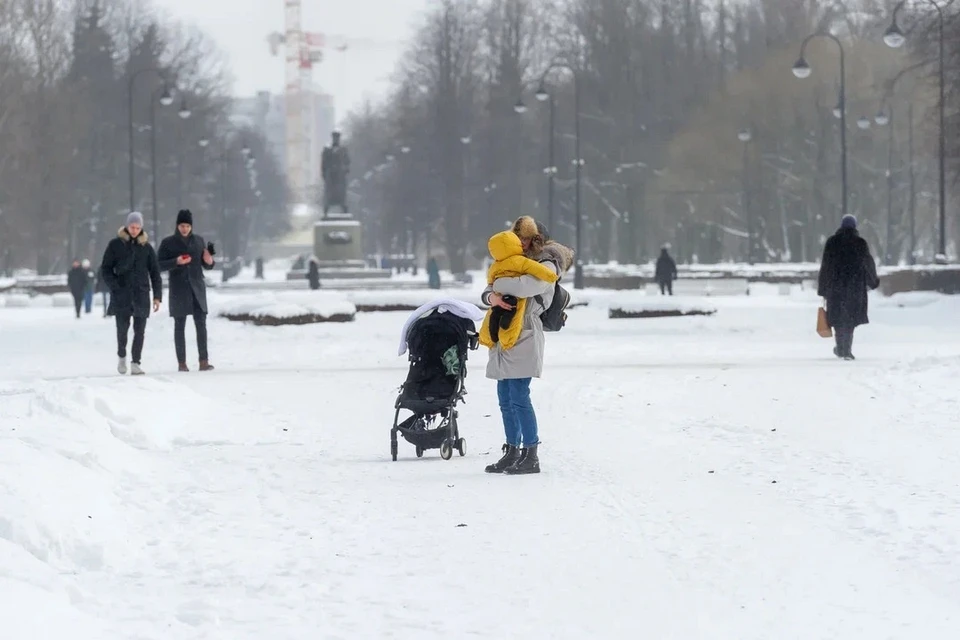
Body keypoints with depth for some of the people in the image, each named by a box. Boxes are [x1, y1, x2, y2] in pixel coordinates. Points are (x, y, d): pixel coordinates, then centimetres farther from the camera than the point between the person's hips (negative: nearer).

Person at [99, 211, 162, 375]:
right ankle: (121, 356, 21)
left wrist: (157, 296, 1)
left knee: (139, 330, -3)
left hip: (141, 294, 1)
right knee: (122, 327, -3)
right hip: (122, 295, -1)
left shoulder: (146, 247, 7)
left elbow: (155, 273, 8)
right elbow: (105, 269, 4)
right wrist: (114, 287, -10)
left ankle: (135, 362, 3)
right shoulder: (115, 245, 2)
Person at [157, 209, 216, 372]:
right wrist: (176, 262, -17)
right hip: (178, 290, -2)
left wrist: (209, 259, -9)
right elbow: (159, 265, -3)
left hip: (197, 288, 2)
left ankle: (204, 361, -7)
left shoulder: (198, 241, 9)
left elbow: (207, 266, 14)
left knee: (201, 324, -6)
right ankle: (181, 363, 3)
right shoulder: (168, 242, 1)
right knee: (180, 326, 1)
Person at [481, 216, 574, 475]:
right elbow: (487, 291, 16)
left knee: (519, 397, -13)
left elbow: (526, 286, -23)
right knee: (506, 400, 9)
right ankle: (512, 453, 17)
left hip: (525, 339, -8)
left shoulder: (546, 266, -3)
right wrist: (491, 296, -8)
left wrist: (498, 284, -7)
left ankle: (531, 456, -10)